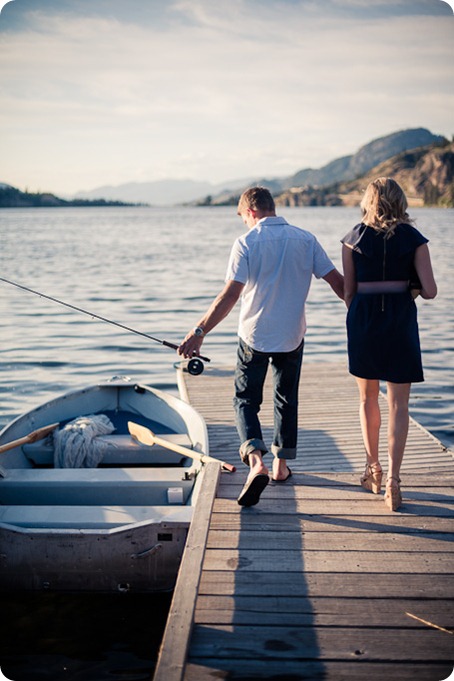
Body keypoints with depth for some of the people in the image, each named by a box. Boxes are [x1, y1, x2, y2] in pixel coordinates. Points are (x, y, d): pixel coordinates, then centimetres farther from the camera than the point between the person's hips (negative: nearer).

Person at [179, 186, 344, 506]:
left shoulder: (247, 243, -10)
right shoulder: (305, 239, 1)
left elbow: (230, 295, -17)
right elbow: (338, 281, 1)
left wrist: (200, 332, -13)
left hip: (255, 336, -3)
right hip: (292, 336, 3)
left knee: (246, 400, 6)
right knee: (287, 399, 18)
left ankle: (257, 461, -15)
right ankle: (281, 465, 26)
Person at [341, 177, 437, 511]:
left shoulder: (354, 239, 2)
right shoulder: (414, 239, 0)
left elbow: (348, 292, 2)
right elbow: (430, 290, -6)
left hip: (363, 318, 1)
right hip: (402, 320, -1)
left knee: (368, 397, 18)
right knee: (398, 402, 2)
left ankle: (373, 468, 28)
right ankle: (393, 477, -6)